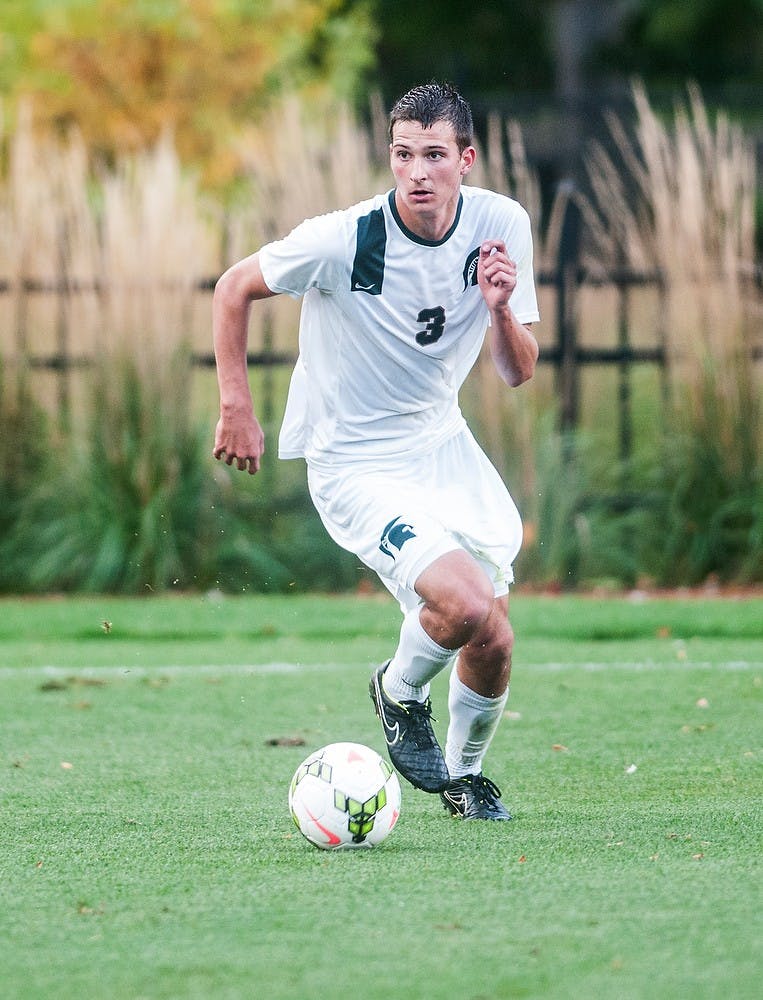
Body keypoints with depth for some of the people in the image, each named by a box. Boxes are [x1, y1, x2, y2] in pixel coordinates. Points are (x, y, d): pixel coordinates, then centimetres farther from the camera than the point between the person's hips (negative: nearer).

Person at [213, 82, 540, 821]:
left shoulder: (502, 226, -9)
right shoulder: (342, 240, -22)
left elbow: (518, 373, -3)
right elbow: (233, 290, -5)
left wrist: (501, 309, -24)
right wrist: (236, 407, -8)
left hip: (442, 445, 5)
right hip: (354, 465, -5)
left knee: (491, 644, 1)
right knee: (466, 605, -24)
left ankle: (464, 772, 32)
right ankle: (399, 692, 10)